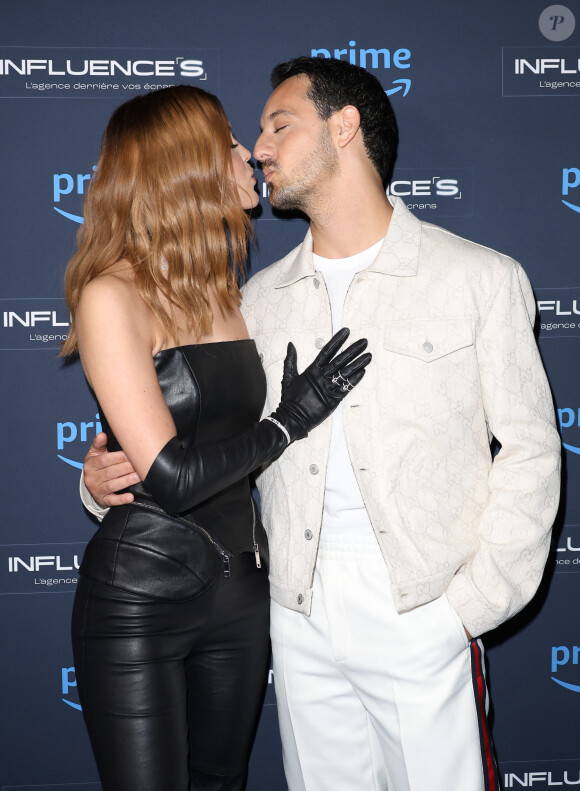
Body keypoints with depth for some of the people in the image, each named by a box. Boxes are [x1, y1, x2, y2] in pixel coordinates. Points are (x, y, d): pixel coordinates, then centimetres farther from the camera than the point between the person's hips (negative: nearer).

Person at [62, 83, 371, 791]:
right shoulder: (112, 295, -16)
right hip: (139, 598, -7)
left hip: (241, 585, 7)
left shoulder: (227, 290, 7)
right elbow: (171, 474, -22)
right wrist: (292, 416, -12)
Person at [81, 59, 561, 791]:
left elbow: (528, 449, 0)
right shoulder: (260, 299, 11)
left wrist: (475, 601, -8)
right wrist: (113, 478, -3)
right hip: (301, 620, 4)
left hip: (425, 620, -3)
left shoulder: (481, 279, -1)